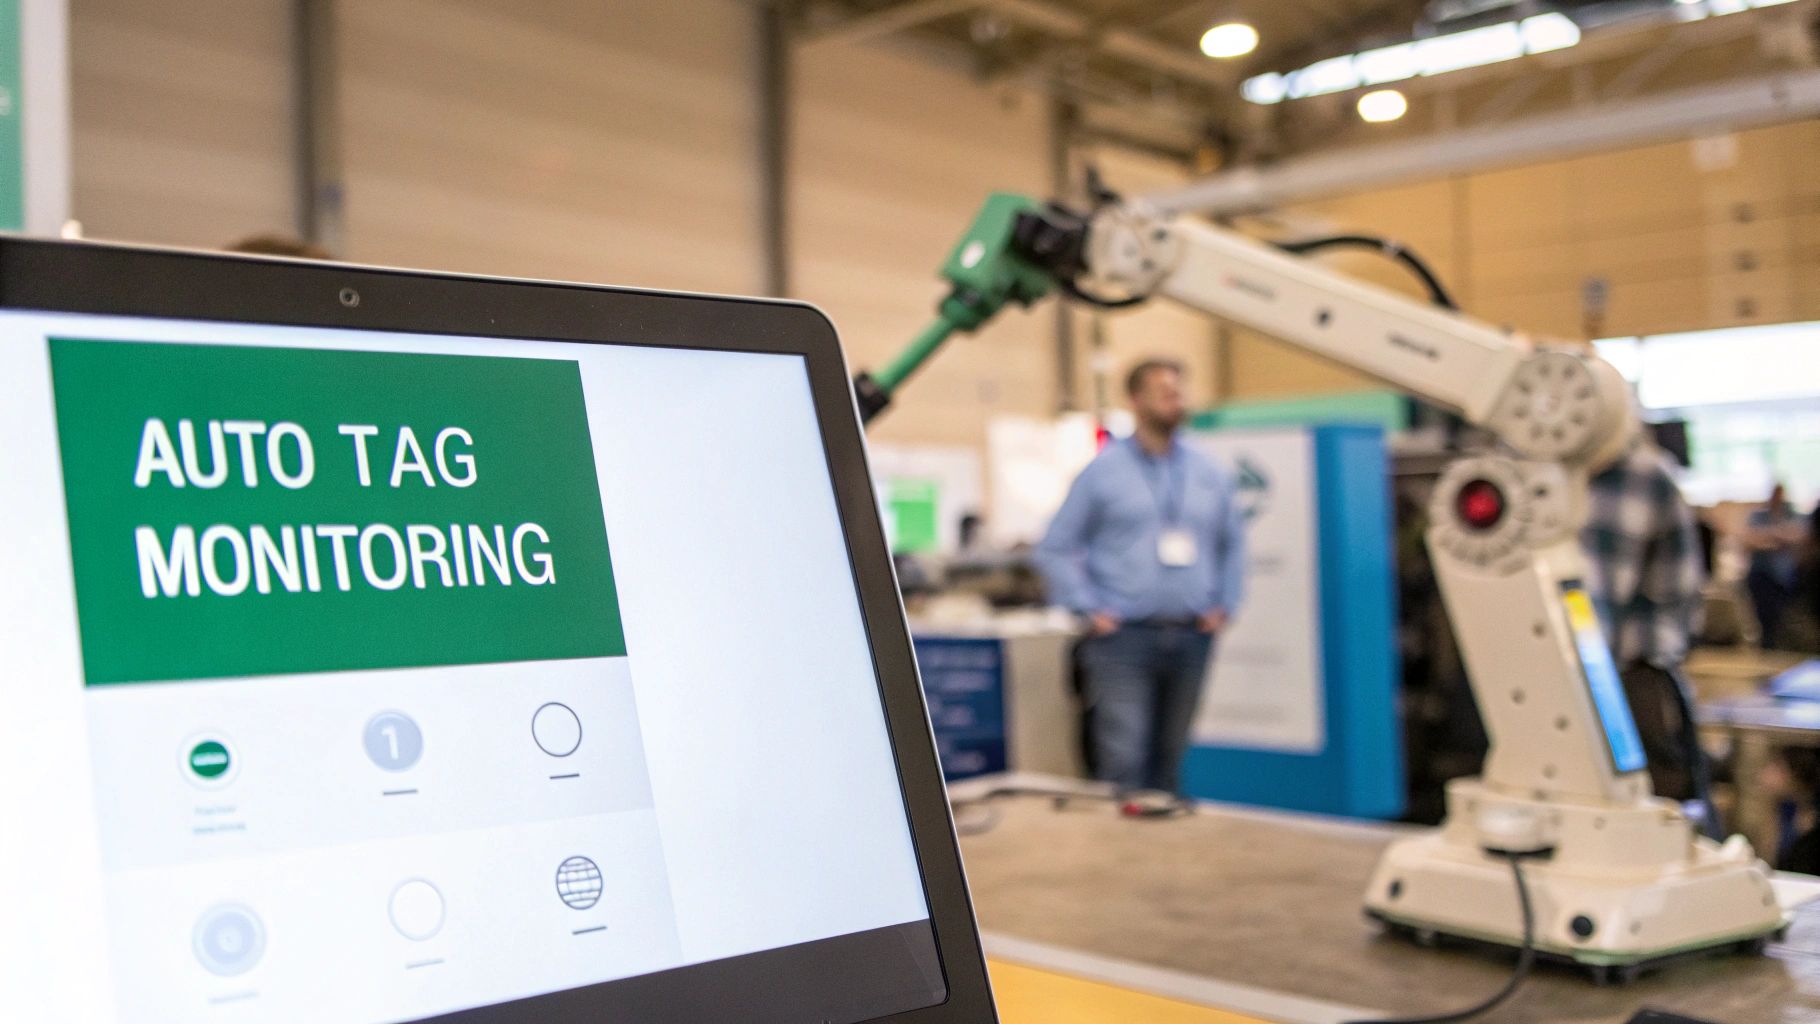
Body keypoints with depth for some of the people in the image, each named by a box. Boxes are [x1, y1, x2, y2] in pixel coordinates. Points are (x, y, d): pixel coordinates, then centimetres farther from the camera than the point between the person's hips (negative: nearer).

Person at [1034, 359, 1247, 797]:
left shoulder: (1212, 476, 11)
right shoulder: (1102, 472, 0)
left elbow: (1232, 544, 23)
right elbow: (1056, 549, 0)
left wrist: (1225, 605, 12)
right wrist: (1090, 610, -7)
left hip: (1191, 639, 4)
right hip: (1125, 636, -4)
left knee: (1170, 757, 12)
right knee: (1123, 760, -11)